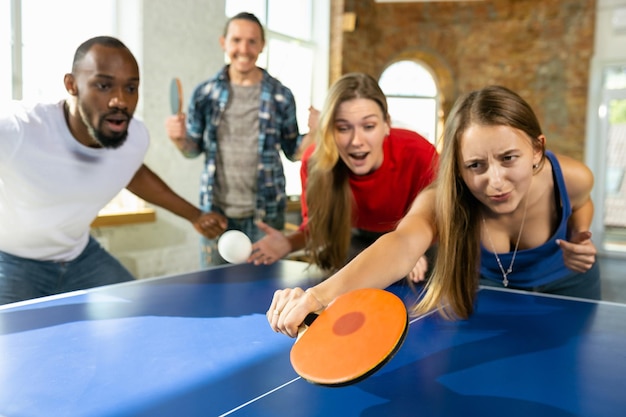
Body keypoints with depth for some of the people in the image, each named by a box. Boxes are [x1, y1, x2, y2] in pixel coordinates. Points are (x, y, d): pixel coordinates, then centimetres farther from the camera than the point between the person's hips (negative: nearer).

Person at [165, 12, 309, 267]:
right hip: (215, 210, 1)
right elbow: (195, 150, 8)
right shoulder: (205, 93, 1)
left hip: (265, 212, -1)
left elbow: (292, 151, 5)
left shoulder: (280, 96, -2)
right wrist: (180, 139, -13)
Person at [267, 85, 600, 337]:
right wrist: (321, 294, -82)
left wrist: (579, 241, -27)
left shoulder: (571, 178, -33)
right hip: (483, 286, -1)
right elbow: (401, 245, -63)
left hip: (564, 284, 2)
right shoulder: (443, 201, -40)